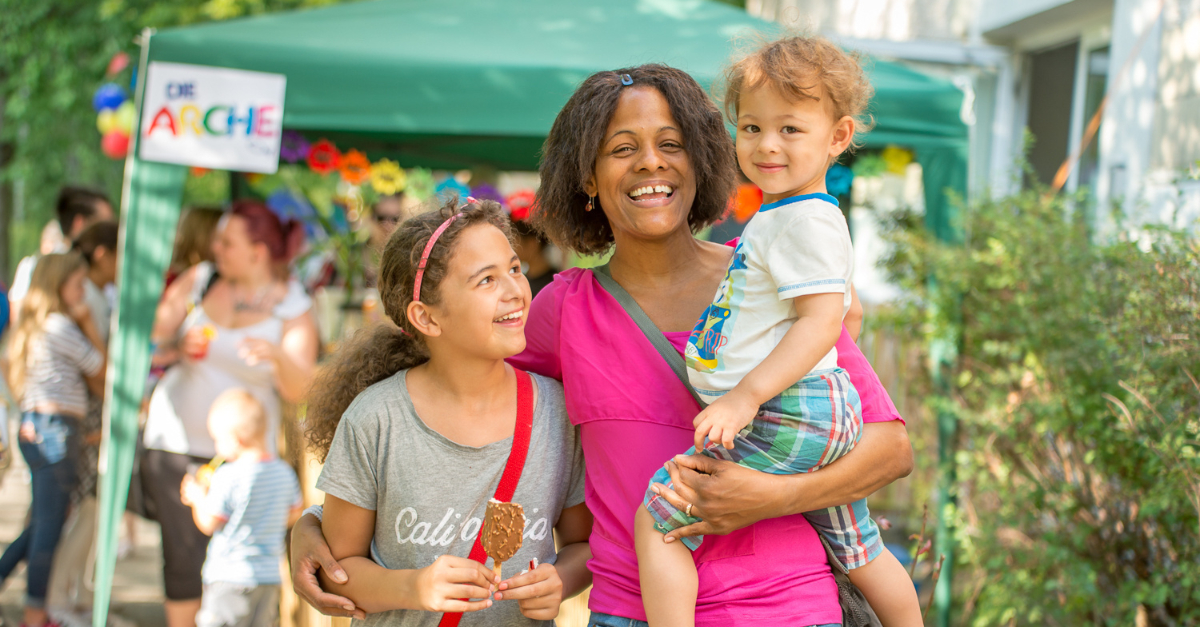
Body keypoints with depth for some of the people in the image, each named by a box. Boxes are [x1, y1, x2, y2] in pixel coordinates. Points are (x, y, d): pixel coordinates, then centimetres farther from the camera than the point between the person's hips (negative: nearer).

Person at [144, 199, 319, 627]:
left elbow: (299, 390, -13)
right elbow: (149, 345, 10)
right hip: (176, 442, 2)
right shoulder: (198, 281, 5)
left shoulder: (293, 308, -2)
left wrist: (277, 355, -33)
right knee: (183, 555, 1)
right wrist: (178, 346, -12)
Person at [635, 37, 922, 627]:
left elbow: (822, 320, -22)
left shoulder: (807, 221, -14)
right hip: (826, 421, 11)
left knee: (657, 519, -9)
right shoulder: (779, 217, 18)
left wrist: (745, 398, -26)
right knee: (856, 549, 24)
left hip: (781, 420, -11)